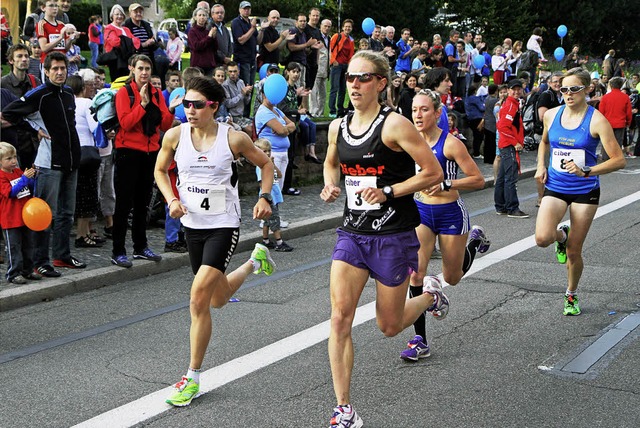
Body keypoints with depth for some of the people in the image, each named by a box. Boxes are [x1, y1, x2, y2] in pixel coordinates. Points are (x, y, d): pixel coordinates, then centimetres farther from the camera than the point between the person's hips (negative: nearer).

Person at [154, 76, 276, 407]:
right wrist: (171, 199, -4)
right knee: (218, 299, 17)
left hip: (224, 224, -5)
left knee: (199, 298, -16)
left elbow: (265, 163, 7)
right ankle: (253, 263, 49)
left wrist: (264, 197, -6)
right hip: (192, 223, 5)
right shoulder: (175, 136, -4)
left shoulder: (234, 138, -11)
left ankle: (193, 378, -2)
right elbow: (160, 170, 13)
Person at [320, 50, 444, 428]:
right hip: (353, 232, 5)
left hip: (394, 236, -4)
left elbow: (434, 173, -12)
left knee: (389, 326, 8)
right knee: (340, 317, -10)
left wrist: (387, 192, -19)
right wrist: (331, 186, 4)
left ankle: (430, 298, 43)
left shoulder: (394, 124, -13)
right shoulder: (338, 127, 5)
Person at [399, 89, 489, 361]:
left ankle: (475, 241, 46)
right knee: (415, 272, -16)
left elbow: (478, 180, -14)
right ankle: (420, 341, -7)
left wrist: (446, 184, -25)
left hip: (451, 214, -3)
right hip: (421, 212, 3)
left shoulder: (450, 144, -16)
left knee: (452, 278, 13)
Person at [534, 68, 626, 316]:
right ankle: (561, 236, 16)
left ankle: (571, 295, 32)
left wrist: (586, 171, -28)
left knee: (574, 253, 4)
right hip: (555, 187, 3)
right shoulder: (551, 115, 1)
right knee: (542, 238, -22)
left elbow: (619, 160, -15)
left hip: (585, 191, -3)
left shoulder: (596, 120, -13)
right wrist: (541, 166, 6)